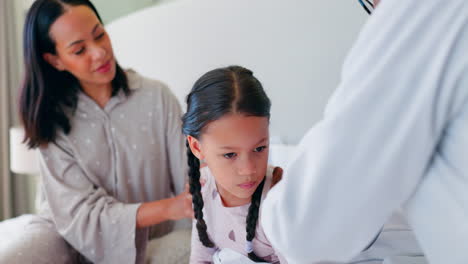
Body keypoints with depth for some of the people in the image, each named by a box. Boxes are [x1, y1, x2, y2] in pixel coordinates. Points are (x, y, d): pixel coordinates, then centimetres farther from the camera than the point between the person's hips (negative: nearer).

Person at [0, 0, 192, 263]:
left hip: (143, 237, 2)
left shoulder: (157, 96, -8)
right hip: (69, 230, -1)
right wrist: (167, 208, -31)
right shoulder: (52, 118, -9)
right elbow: (80, 213, -17)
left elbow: (188, 180, -10)